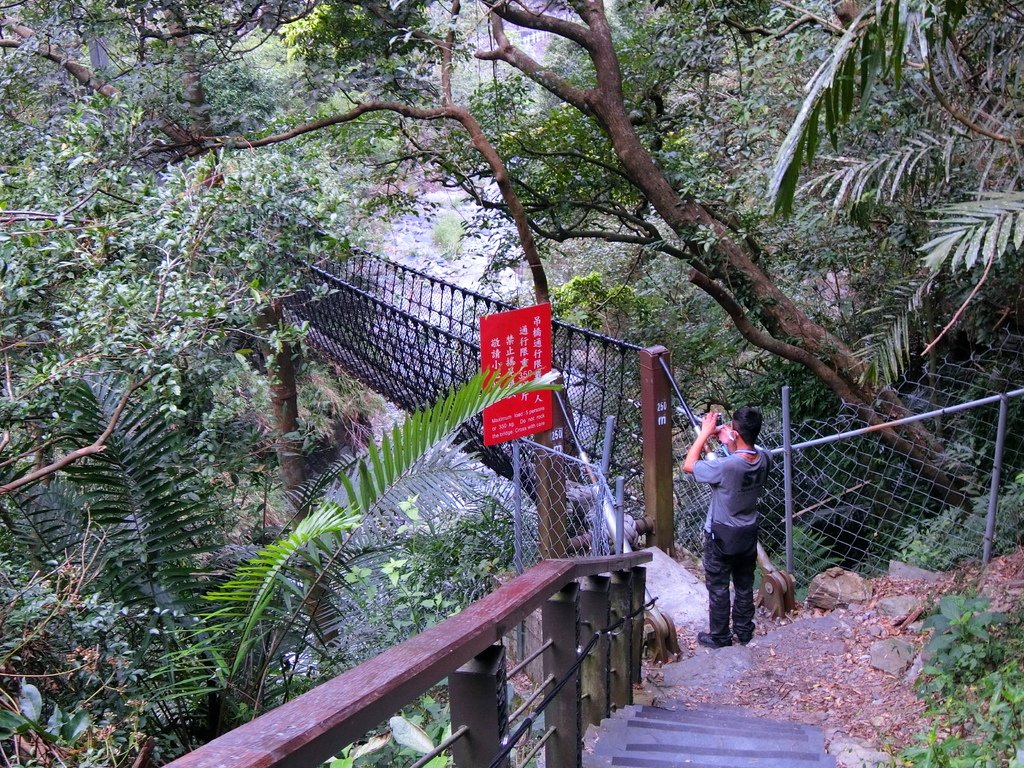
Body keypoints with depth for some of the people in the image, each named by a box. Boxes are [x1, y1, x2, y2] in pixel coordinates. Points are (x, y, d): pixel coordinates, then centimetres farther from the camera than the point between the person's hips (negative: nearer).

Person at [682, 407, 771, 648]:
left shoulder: (726, 466, -32)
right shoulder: (763, 460, -12)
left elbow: (688, 465, -17)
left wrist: (705, 432, -13)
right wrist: (728, 441, 0)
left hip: (722, 536, -6)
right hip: (748, 534, 6)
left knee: (718, 587, 11)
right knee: (744, 585, 20)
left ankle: (719, 637, 22)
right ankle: (744, 632, 33)